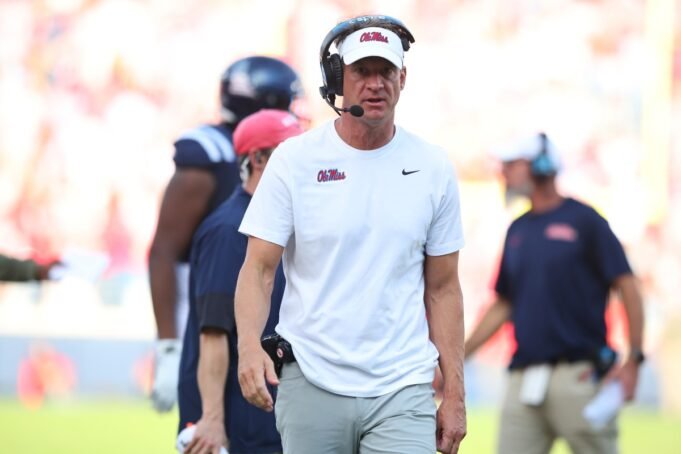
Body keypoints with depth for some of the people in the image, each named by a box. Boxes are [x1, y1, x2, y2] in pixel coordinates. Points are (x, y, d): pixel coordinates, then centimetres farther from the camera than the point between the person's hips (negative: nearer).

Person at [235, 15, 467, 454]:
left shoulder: (433, 168, 5)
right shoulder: (295, 160, -1)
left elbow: (443, 288, 10)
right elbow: (258, 269, -4)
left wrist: (455, 394, 5)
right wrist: (250, 345, -24)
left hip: (402, 392, 1)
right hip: (310, 384, -1)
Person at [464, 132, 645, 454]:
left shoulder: (583, 220, -1)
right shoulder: (517, 230, 17)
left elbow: (627, 288, -5)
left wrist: (633, 360, -14)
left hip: (577, 375, -6)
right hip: (524, 378, 6)